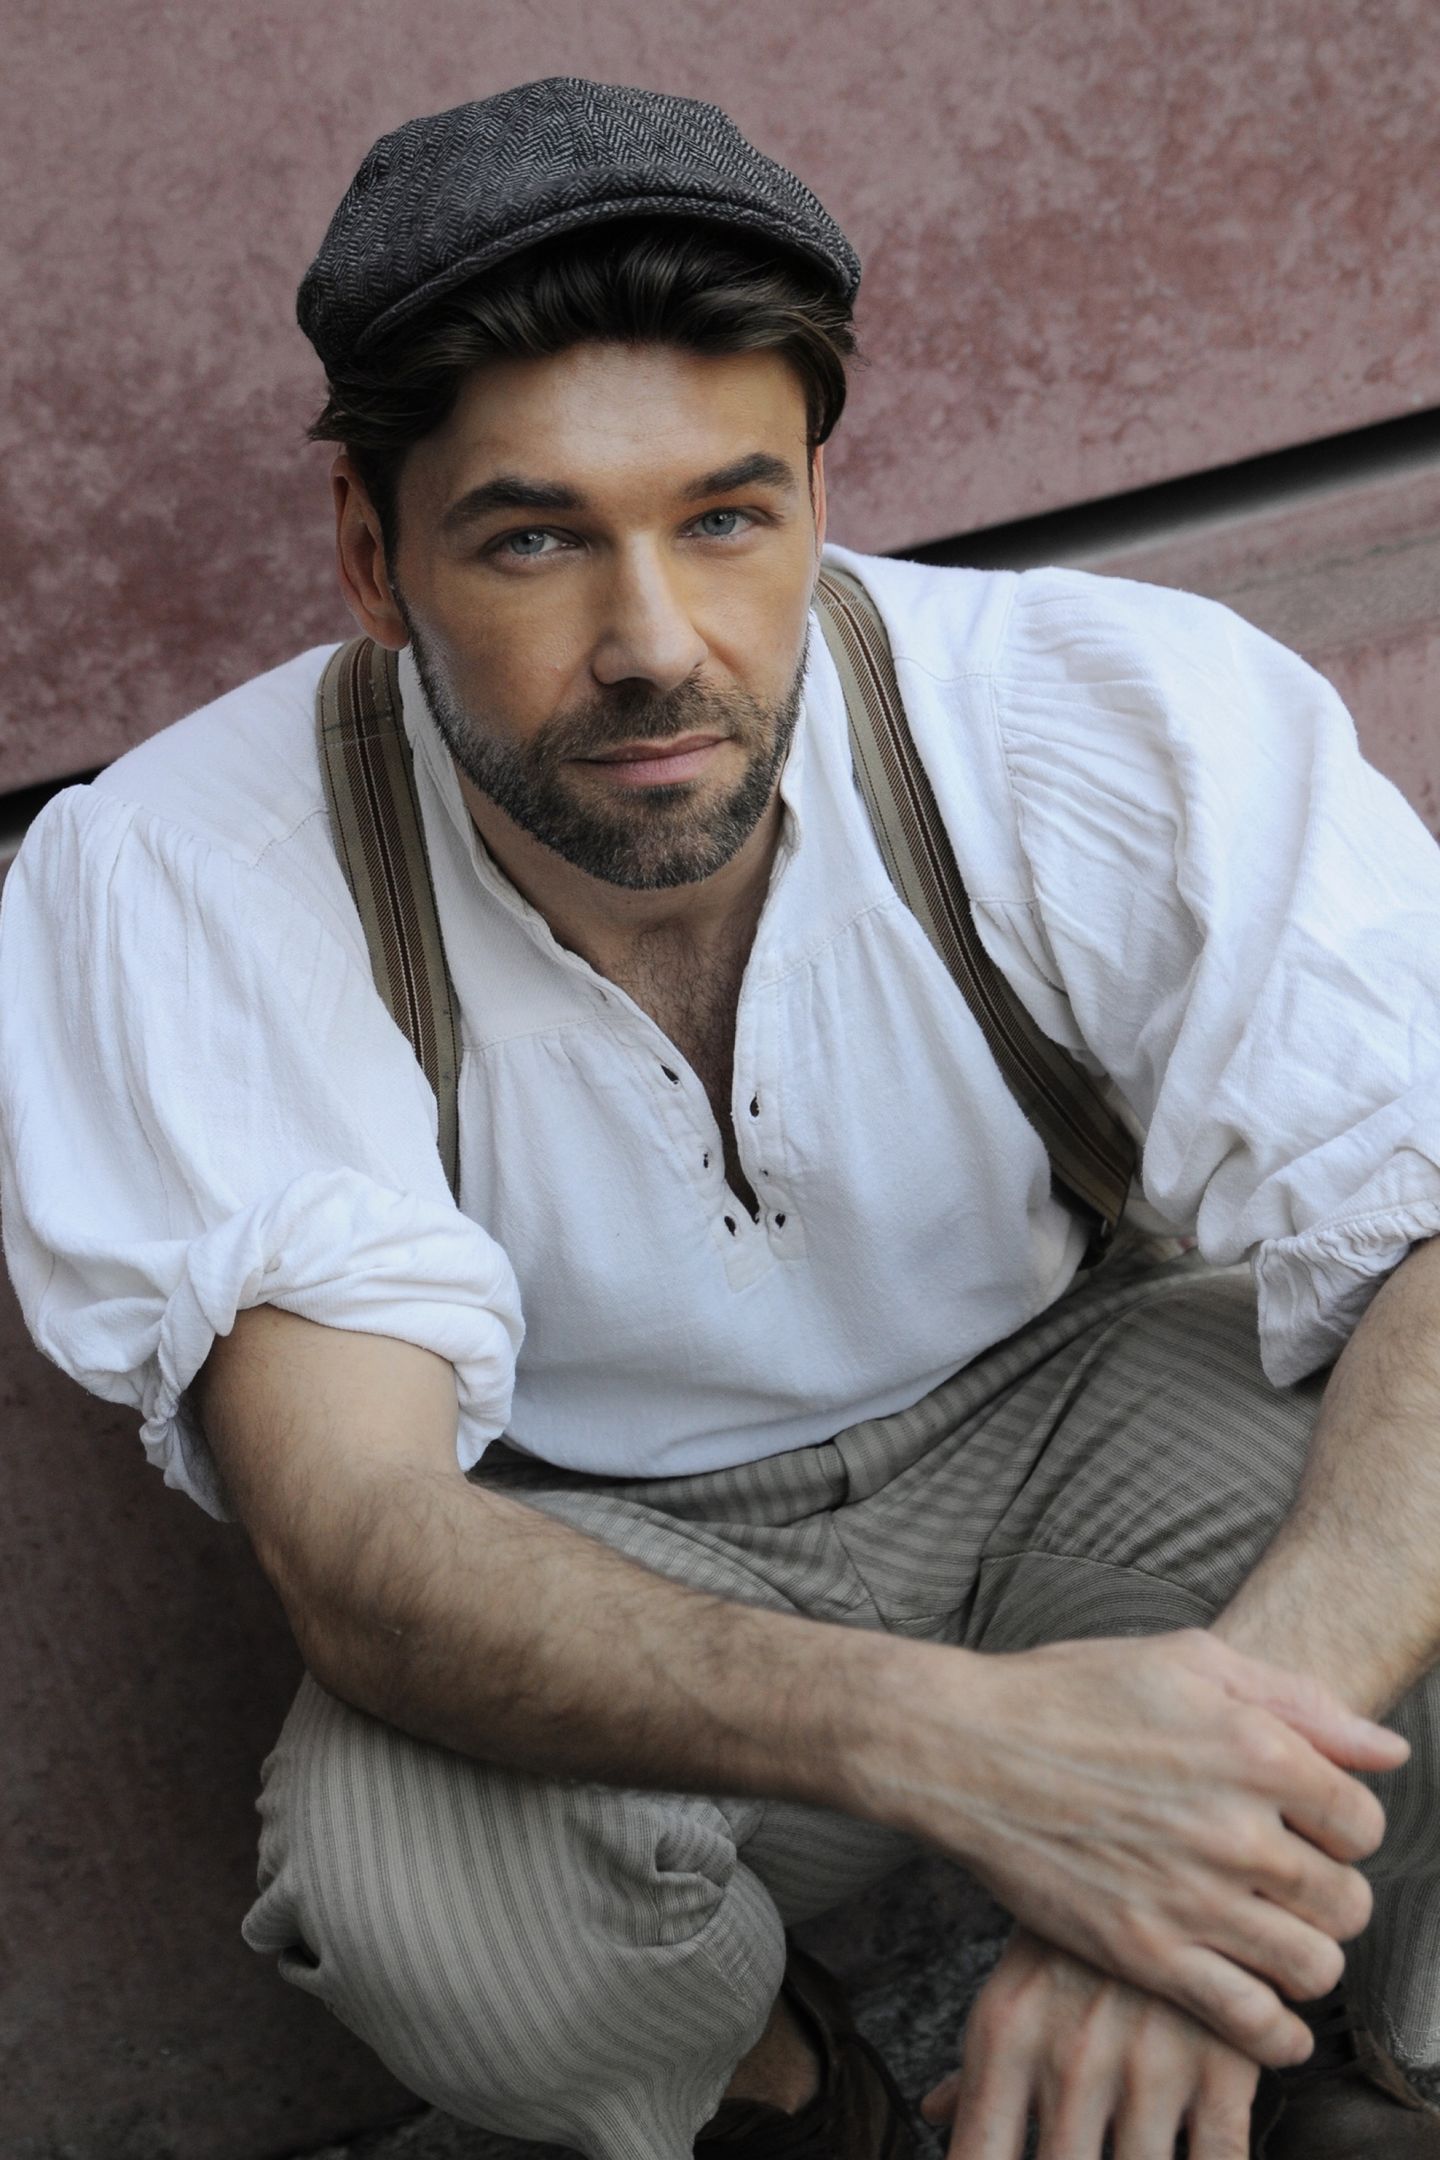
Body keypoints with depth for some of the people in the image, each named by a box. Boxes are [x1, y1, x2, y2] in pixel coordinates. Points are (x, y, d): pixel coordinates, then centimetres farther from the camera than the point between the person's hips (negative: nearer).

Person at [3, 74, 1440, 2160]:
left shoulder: (1132, 717, -23)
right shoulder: (171, 882, -25)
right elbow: (356, 1538, -32)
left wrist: (1217, 1782, -48)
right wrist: (944, 1738, -51)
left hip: (1059, 1414, 2)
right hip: (596, 1560, -1)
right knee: (416, 1880, -33)